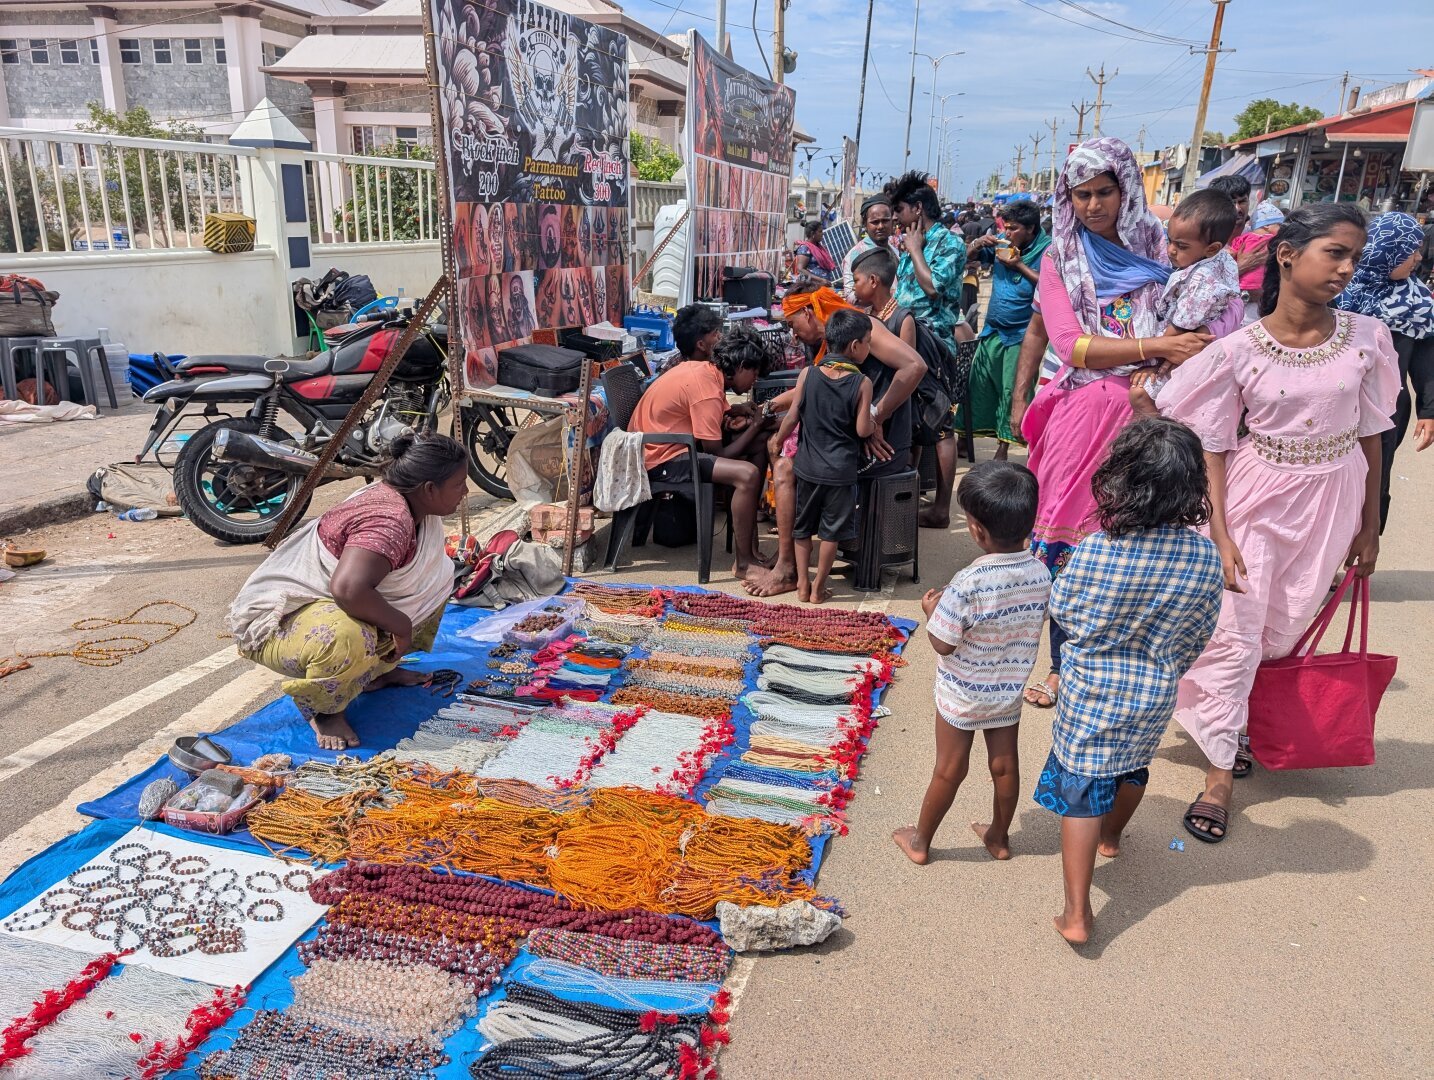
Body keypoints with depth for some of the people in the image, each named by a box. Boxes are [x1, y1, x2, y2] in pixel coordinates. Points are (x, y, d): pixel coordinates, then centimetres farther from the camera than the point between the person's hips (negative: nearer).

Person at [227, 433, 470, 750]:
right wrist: (402, 626, -29)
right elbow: (348, 588, -44)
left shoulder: (401, 498, -1)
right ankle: (322, 708, -10)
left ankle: (377, 670, 14)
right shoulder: (390, 521, -30)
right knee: (346, 640, -43)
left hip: (327, 601, 10)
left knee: (438, 579, 9)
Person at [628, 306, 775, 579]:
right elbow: (717, 453, -18)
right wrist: (755, 426, -8)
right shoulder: (707, 388, -23)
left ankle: (751, 544, 9)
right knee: (747, 474, -26)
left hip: (674, 442, 10)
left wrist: (752, 422, -3)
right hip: (660, 458, -10)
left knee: (760, 445, 9)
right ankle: (743, 562, -13)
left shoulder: (705, 370, 4)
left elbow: (721, 423, 14)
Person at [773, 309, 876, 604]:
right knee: (832, 531, 11)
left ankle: (802, 585, 22)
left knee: (803, 527, 17)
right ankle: (818, 589, 17)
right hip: (841, 469, -2)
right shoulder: (862, 383, -10)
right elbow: (862, 430, -11)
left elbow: (792, 418, -3)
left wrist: (777, 443, 12)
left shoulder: (807, 375, -5)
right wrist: (875, 424, 10)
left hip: (808, 466, 2)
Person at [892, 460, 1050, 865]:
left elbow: (943, 645, -23)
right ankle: (999, 836, 40)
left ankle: (920, 841, 29)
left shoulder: (968, 584, -31)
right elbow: (1033, 623, 3)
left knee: (949, 769, 9)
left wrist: (932, 609, -5)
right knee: (1004, 764, 20)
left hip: (962, 693, -4)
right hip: (1009, 689, 4)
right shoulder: (1041, 574, -13)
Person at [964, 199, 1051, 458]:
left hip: (1021, 334, -6)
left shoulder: (1046, 250, -9)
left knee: (1012, 392, -2)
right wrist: (978, 242, -5)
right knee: (978, 384, 9)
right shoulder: (1003, 244, 6)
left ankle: (1003, 447, 7)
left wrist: (1020, 265, -18)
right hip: (992, 330, 6)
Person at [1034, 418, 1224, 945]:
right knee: (1133, 766, 29)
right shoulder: (1206, 557, -15)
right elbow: (1200, 634, 0)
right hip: (1155, 696, 4)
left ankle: (1077, 914, 6)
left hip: (1091, 692, -4)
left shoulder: (1094, 551, -25)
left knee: (1081, 791, 5)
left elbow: (1059, 608, -8)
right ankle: (1112, 835, 58)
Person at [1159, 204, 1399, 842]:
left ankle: (1220, 717, 39)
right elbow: (1212, 448, -8)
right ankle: (1219, 771, 13)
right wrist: (1219, 535, -14)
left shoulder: (1367, 338, -5)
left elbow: (1371, 435, 4)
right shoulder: (1239, 351, -12)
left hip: (1331, 503, 3)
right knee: (1235, 635, -1)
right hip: (1255, 498, -2)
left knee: (1280, 634, 11)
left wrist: (1369, 526, 8)